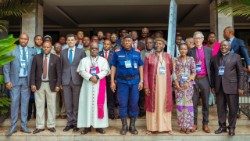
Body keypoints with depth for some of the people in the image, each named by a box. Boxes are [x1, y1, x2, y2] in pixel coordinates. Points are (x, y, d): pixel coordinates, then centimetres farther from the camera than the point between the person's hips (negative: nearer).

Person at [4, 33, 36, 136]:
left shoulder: (32, 51, 4)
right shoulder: (12, 50, 0)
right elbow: (6, 66, -1)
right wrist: (7, 80, -7)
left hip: (26, 80, 2)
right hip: (15, 80, -1)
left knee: (25, 103, 6)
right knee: (14, 103, 1)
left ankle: (24, 126, 16)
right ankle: (13, 126, 12)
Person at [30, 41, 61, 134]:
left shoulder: (56, 58, 1)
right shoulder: (36, 57, 5)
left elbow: (59, 73, 0)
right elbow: (33, 71, 3)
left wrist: (58, 85, -8)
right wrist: (32, 84, -5)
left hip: (51, 85, -1)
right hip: (39, 84, 2)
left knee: (51, 106, 4)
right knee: (39, 106, 6)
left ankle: (51, 125, 16)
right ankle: (40, 126, 15)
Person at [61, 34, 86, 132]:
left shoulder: (81, 52, 4)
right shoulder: (63, 52, 11)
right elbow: (61, 67, 9)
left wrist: (83, 80, -5)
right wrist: (60, 81, 4)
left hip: (77, 80, -2)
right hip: (66, 80, 2)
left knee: (76, 103, 4)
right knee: (67, 103, 6)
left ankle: (75, 123, 14)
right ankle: (69, 122, 16)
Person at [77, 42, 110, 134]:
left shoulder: (103, 60, 9)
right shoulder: (84, 60, 10)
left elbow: (105, 71, -4)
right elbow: (81, 71, -3)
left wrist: (97, 76, -19)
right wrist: (90, 77, -17)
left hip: (100, 85, 0)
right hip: (87, 85, 0)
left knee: (99, 103, 0)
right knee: (87, 104, -1)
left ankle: (99, 125, 6)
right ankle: (87, 126, 4)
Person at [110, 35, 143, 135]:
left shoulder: (137, 54, 8)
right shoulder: (117, 54, 5)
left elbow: (140, 67, 8)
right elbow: (113, 67, 4)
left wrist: (141, 81, 1)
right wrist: (112, 82, -2)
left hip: (134, 81, 1)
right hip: (122, 81, -1)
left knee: (134, 103, 5)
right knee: (122, 104, 3)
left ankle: (132, 126, 18)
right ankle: (124, 126, 15)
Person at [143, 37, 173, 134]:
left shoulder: (168, 56, 5)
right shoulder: (149, 57, -1)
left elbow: (171, 70, 17)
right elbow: (145, 72, -3)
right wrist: (146, 86, -9)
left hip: (165, 85, 2)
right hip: (152, 85, -2)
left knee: (165, 104, 8)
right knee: (152, 104, 5)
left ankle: (166, 127, 20)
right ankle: (152, 127, 15)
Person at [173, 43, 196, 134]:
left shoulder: (191, 59, 5)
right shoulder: (176, 60, 8)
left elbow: (194, 72, 1)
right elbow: (174, 72, 3)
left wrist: (188, 82, -11)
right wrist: (176, 83, -8)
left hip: (188, 84, -1)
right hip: (178, 84, 1)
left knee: (188, 103, -3)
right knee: (179, 103, 1)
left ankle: (188, 126, 4)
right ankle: (182, 126, 9)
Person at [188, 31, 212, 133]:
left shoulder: (208, 50, 6)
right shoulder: (190, 51, 5)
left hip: (204, 79, 1)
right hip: (194, 79, 0)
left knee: (205, 103, 7)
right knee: (194, 102, 4)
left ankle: (205, 124, 17)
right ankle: (194, 123, 15)